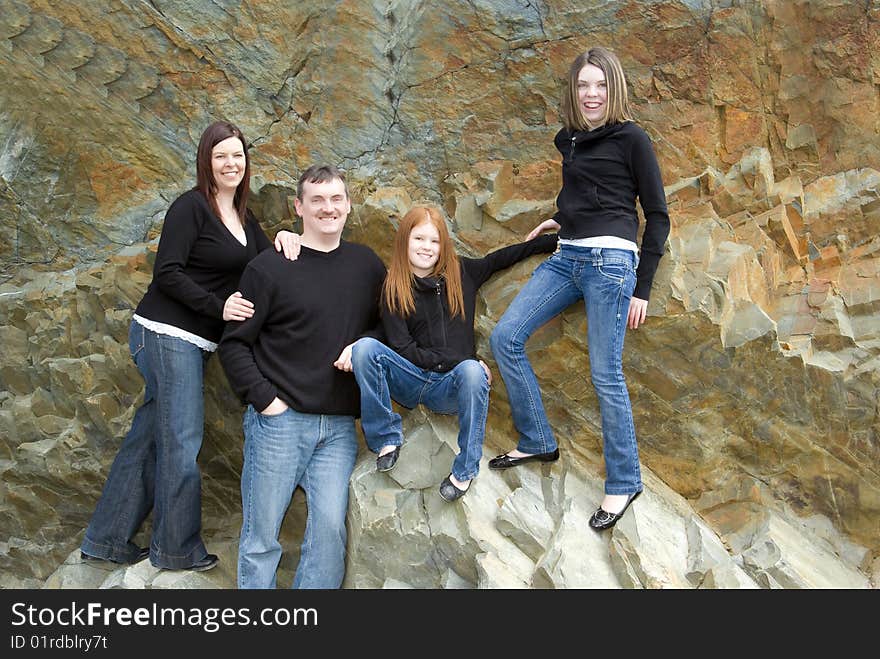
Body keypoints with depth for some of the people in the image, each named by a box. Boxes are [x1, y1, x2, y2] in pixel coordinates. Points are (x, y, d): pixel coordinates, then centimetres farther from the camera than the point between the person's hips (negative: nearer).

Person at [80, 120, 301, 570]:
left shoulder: (243, 217, 15)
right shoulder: (191, 205, -10)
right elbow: (167, 273, -16)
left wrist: (284, 241, -8)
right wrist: (218, 306, -20)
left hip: (193, 342, 8)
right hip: (166, 332, -8)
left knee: (148, 437, 12)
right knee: (182, 442, -2)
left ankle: (107, 540, 23)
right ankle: (177, 549, 13)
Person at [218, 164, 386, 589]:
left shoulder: (367, 264, 10)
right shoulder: (269, 268, 0)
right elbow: (234, 344, 0)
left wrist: (364, 344, -2)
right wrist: (264, 398, -9)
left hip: (340, 426, 3)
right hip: (280, 420, -2)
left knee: (330, 526, -3)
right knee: (261, 534, 5)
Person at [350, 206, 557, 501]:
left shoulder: (462, 273, 9)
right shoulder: (394, 290, 3)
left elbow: (503, 257, 16)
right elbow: (402, 349, -4)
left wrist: (554, 239, 12)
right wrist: (455, 361, -12)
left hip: (450, 387, 1)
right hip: (411, 381, 0)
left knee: (472, 371, -36)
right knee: (365, 347, -27)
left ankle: (464, 470, -20)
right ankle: (386, 438, -14)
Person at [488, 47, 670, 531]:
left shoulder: (631, 139, -2)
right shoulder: (569, 140, 15)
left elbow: (658, 215, -3)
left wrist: (642, 287, -6)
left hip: (610, 260, -7)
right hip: (566, 258, 7)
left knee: (605, 374, -7)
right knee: (505, 337, -1)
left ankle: (623, 482, 9)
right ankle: (537, 442, 14)